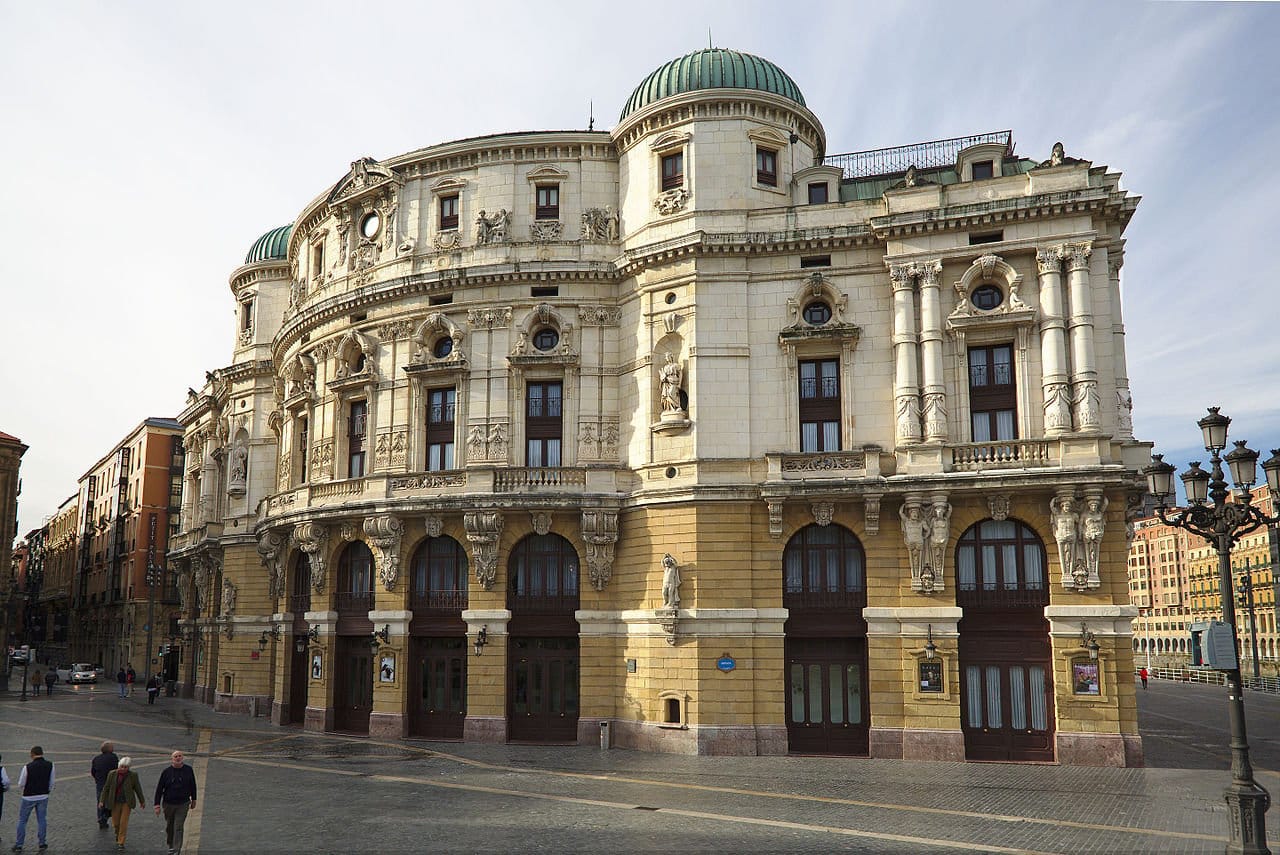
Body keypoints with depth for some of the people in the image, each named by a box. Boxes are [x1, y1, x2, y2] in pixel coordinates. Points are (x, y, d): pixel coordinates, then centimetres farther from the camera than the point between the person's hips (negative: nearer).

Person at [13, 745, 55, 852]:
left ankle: (19, 845, 16)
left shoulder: (27, 767, -18)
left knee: (22, 821, 12)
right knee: (42, 820, 12)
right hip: (43, 797, 3)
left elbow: (21, 784, -7)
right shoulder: (50, 765, -8)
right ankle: (42, 844, 15)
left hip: (29, 797, -3)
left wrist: (22, 792, 15)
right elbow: (51, 783, 0)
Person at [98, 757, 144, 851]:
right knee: (115, 823, 9)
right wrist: (102, 801, -3)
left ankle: (121, 842, 6)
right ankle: (118, 834, 41)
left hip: (127, 802, -2)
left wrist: (142, 801, 9)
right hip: (115, 802, 2)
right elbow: (106, 788, 1)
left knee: (123, 823, -5)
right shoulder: (112, 774, -6)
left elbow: (138, 788, 1)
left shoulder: (133, 775, -8)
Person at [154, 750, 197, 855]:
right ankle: (171, 845, 35)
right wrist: (157, 805, -8)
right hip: (168, 804, 1)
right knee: (169, 827, 14)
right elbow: (159, 788, -4)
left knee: (178, 827, -8)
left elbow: (192, 786, 9)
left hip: (183, 804, -1)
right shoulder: (166, 772, -7)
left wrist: (193, 800, 13)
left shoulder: (188, 770, -3)